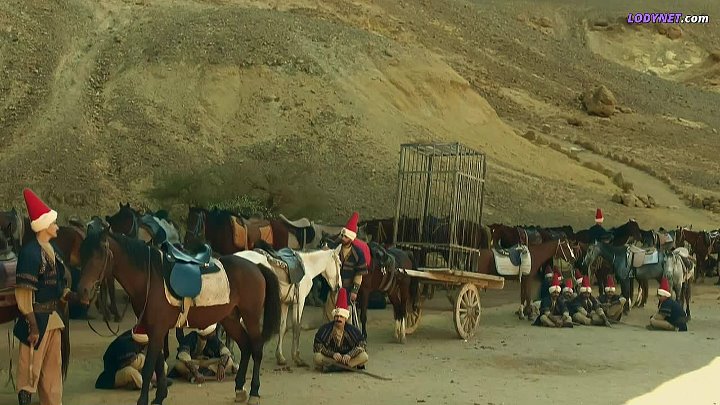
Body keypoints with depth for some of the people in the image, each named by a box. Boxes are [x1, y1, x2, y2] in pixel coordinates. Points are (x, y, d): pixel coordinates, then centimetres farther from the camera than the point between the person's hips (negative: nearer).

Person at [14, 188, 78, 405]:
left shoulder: (52, 250, 9)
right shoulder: (30, 252, -17)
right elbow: (24, 294, -19)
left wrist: (77, 297, 4)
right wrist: (33, 326, -20)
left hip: (53, 316, 9)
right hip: (37, 319, -9)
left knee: (53, 369, 15)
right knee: (31, 370, -1)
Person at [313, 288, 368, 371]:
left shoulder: (352, 330, -6)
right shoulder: (325, 329, -10)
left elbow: (362, 345, -7)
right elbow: (317, 346, -12)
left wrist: (349, 355, -23)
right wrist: (332, 354, -25)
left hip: (347, 357, 1)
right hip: (330, 357, -1)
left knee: (364, 357, -25)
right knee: (317, 358, -32)